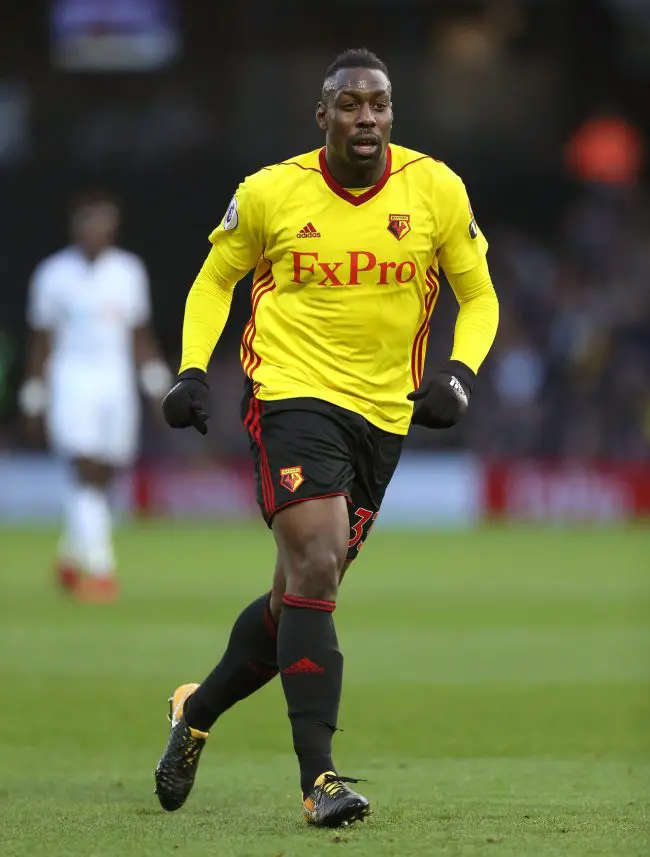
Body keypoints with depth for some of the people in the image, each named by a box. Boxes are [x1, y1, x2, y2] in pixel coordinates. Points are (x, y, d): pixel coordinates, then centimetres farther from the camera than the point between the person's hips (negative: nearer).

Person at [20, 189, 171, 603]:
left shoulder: (129, 271, 8)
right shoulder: (54, 274, -1)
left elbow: (140, 336, 15)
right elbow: (41, 341, 5)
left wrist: (159, 386, 8)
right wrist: (35, 402, 6)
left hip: (116, 382, 4)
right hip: (70, 382, -4)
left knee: (101, 478, 6)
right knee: (87, 472, -16)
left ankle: (71, 558, 28)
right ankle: (100, 570, -21)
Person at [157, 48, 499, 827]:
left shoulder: (435, 190, -2)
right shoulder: (271, 192, -4)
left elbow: (478, 297, 8)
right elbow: (215, 280, 11)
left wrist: (458, 374, -10)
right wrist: (193, 369, -2)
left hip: (382, 414, 3)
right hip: (289, 396, -3)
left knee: (304, 594, 12)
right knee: (315, 568, -21)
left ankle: (197, 712, 37)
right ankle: (318, 777, -22)